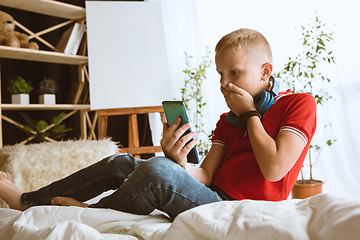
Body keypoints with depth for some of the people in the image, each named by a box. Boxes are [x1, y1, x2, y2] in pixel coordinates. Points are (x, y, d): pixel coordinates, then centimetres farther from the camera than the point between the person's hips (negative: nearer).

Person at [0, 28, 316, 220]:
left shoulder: (298, 104, -2)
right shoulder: (228, 120, 17)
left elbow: (274, 169, -17)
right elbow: (206, 176, 3)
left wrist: (250, 114, -8)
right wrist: (178, 162, -18)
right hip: (210, 195, 7)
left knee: (158, 170, -30)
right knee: (122, 164, 2)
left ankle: (90, 213, -1)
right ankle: (28, 201, 13)